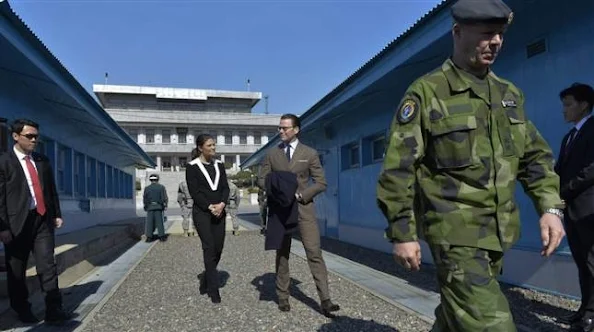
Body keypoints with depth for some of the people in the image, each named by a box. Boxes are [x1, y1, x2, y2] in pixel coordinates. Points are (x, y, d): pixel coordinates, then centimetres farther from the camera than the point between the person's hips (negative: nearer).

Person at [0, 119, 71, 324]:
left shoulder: (43, 161, 12)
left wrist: (56, 214, 12)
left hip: (43, 219, 4)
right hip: (17, 222, -3)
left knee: (47, 265, -1)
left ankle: (53, 310, 1)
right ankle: (22, 310, 25)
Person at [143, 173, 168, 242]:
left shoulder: (147, 188, 3)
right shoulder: (161, 187, 0)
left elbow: (144, 199, 5)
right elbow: (165, 198, -3)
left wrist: (145, 207, 15)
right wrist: (165, 206, 5)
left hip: (149, 207, 1)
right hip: (158, 207, -1)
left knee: (149, 222, 5)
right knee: (159, 222, 3)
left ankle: (149, 237, 4)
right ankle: (161, 236, 3)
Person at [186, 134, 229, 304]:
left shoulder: (219, 165, 11)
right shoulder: (192, 167, -2)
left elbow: (225, 188, 6)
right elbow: (194, 192, -8)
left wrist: (221, 204, -11)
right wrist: (210, 207, -16)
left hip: (219, 212, 5)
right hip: (202, 212, -5)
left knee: (218, 249, 5)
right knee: (209, 248, -9)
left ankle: (205, 283, 24)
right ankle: (213, 290, -1)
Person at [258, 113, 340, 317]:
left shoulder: (309, 153, 4)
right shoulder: (272, 154, 9)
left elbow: (321, 183, 1)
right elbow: (261, 180, 10)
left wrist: (300, 195, -12)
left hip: (304, 208, -2)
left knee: (314, 253, -7)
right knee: (282, 254, 9)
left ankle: (325, 300, -5)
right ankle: (283, 297, 20)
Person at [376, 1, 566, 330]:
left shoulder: (509, 93, 11)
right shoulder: (426, 92, -8)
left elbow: (535, 155, 16)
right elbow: (398, 168, -11)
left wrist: (550, 207, 1)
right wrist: (402, 233, -13)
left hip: (498, 231, 7)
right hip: (455, 230, -6)